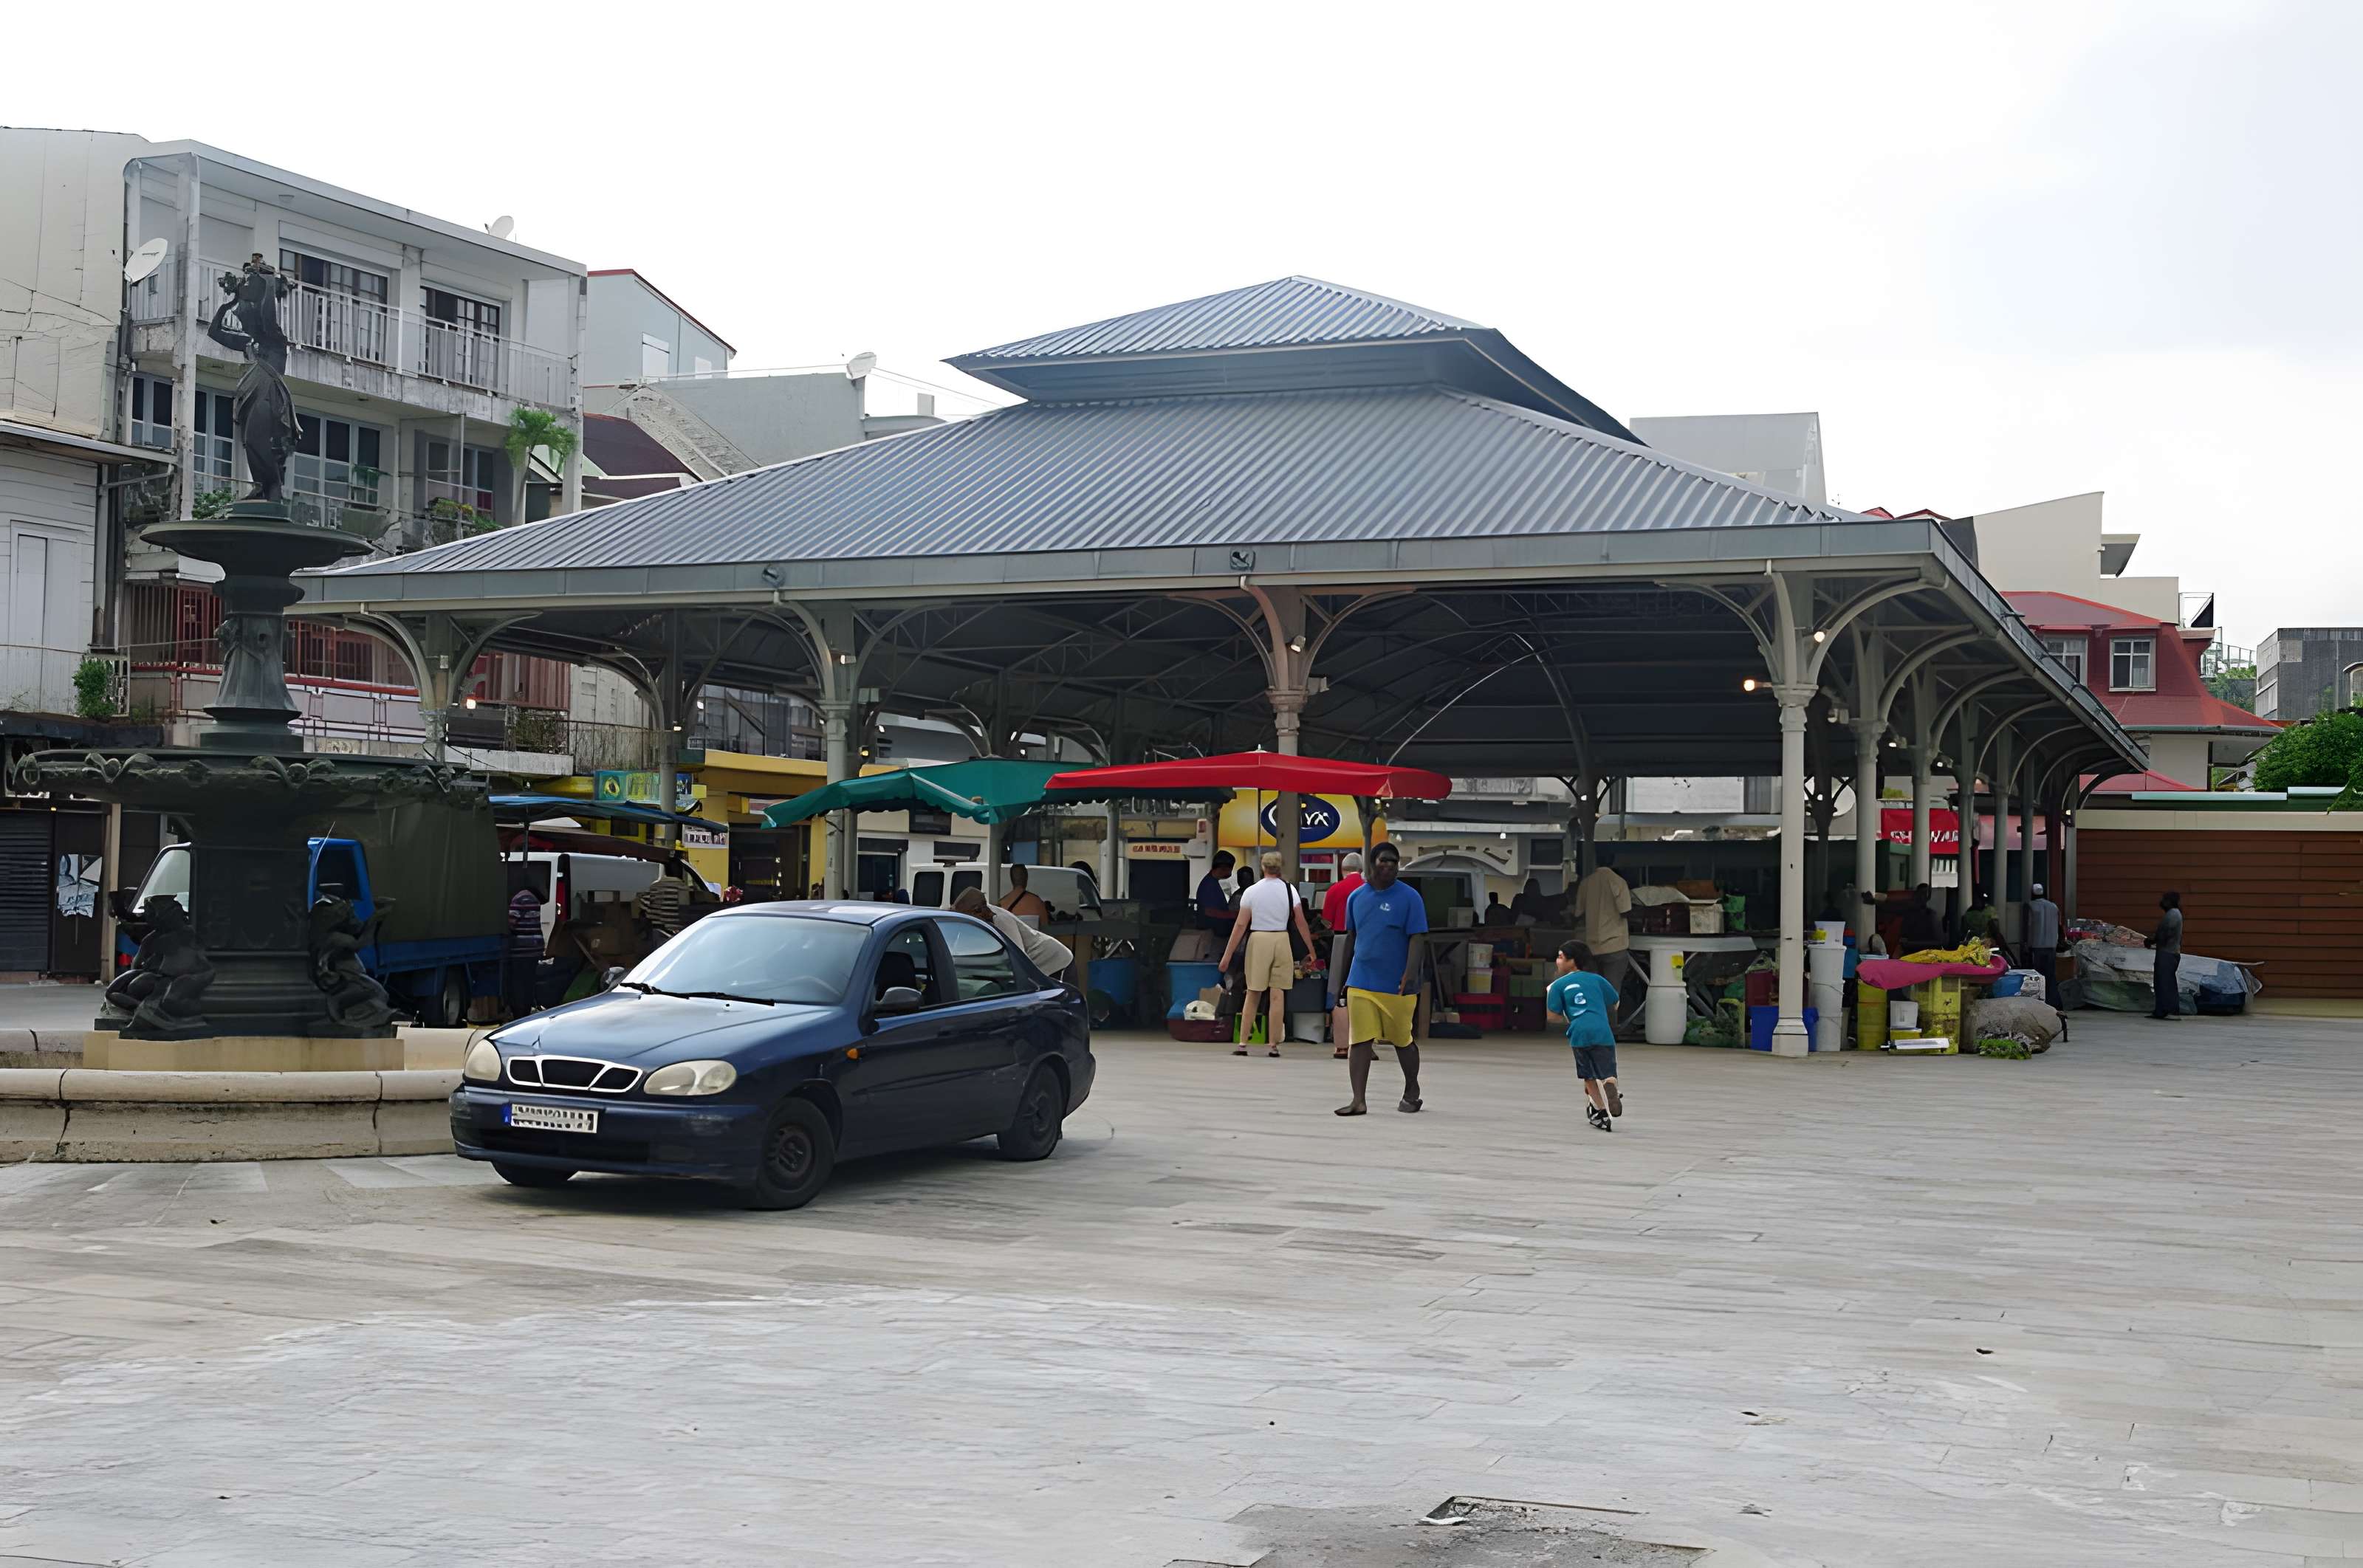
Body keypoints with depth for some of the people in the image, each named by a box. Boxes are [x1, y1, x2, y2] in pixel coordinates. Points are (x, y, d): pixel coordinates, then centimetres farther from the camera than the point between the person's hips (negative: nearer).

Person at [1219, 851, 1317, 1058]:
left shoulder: (1251, 892, -2)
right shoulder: (1289, 890, 0)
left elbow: (1240, 925, -3)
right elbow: (1301, 922, 1)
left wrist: (1228, 954, 1)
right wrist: (1311, 950, 9)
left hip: (1257, 940, 0)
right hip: (1281, 940, 0)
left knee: (1252, 994, 9)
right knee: (1278, 994, 4)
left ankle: (1242, 1044, 7)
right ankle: (1273, 1045, 5)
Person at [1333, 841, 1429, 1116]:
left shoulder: (1409, 898, -4)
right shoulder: (1356, 897, 9)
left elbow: (1416, 941, -8)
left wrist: (1408, 980, -19)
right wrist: (1343, 979, 17)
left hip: (1395, 987, -3)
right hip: (1360, 984, 3)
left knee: (1402, 1041, 10)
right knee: (1360, 1042, -5)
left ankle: (1412, 1092, 30)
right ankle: (1358, 1101, -7)